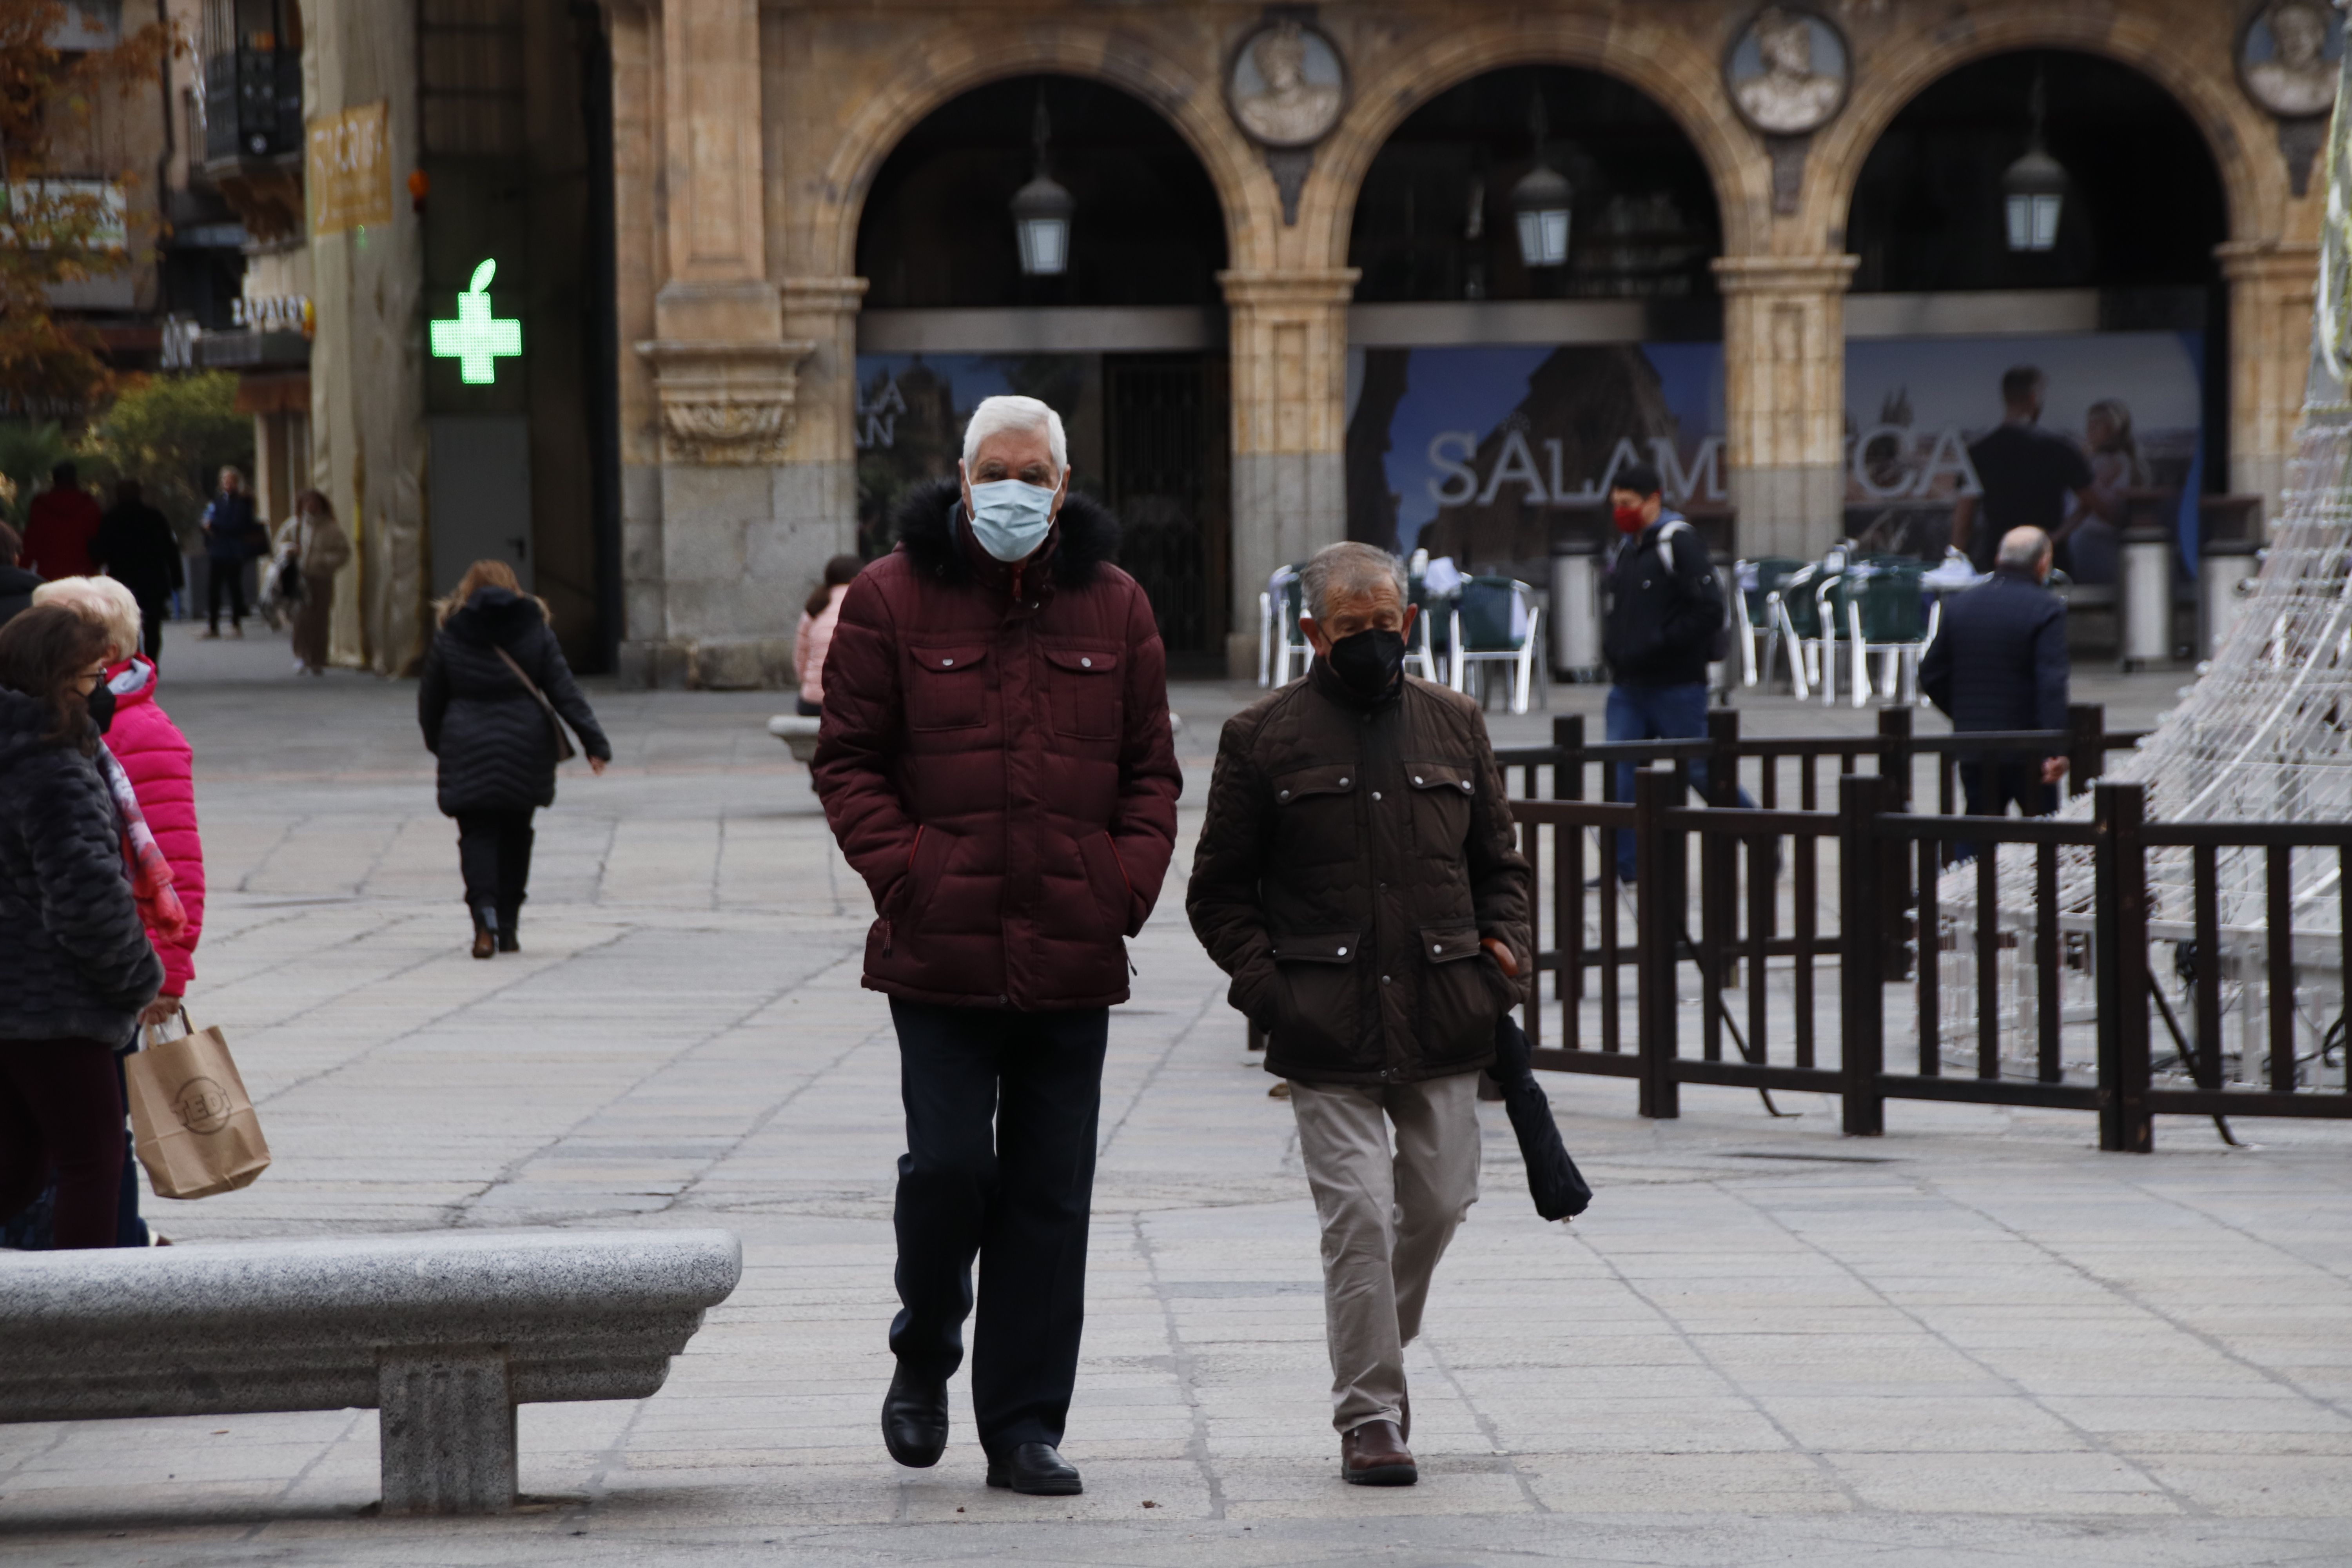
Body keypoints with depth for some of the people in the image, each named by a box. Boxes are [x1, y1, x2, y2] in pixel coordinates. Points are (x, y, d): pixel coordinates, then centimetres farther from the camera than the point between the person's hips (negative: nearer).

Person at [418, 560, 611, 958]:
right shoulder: (536, 632, 2)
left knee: (477, 835, 0)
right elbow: (565, 692, -2)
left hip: (468, 751, -2)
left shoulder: (449, 638, 0)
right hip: (524, 749, 2)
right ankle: (508, 927, 16)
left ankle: (485, 914, -23)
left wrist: (436, 743, 24)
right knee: (516, 835, 14)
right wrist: (594, 742, -2)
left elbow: (430, 701, 7)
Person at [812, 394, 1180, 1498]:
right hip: (940, 950, -2)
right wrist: (902, 872, -10)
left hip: (1074, 957, 2)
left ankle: (1024, 1428, 9)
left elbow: (1150, 770, 12)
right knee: (948, 1162, -10)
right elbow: (848, 759, 2)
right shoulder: (891, 600, 1)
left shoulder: (1114, 608, 9)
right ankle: (923, 1357, 18)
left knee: (1049, 1194, 3)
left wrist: (1128, 883, -3)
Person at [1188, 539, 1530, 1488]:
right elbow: (1219, 891, 6)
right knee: (1356, 1214, -8)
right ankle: (1369, 1414, -1)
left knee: (1437, 1203, 9)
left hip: (1441, 1019, 4)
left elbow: (1497, 861, 22)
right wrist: (1265, 980, -7)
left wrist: (1504, 944, 5)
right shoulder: (1263, 738, 2)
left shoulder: (1454, 726, 13)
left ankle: (1382, 1348, 35)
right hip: (1327, 1031, -4)